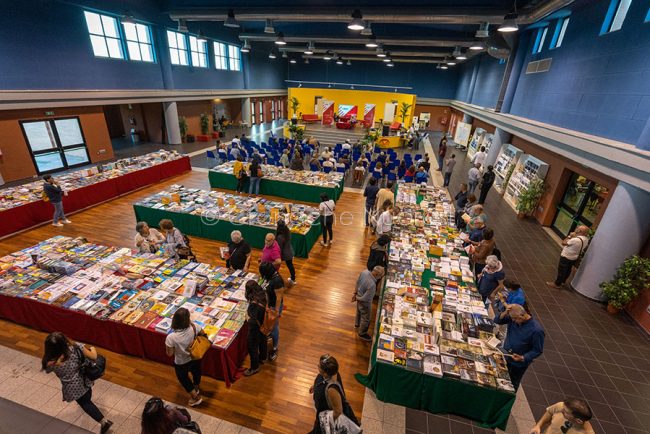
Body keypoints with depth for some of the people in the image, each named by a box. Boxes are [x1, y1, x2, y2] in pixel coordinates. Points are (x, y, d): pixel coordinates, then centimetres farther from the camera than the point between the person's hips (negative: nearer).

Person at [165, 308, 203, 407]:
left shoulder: (171, 337, -36)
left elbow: (169, 354, -19)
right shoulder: (194, 328, -29)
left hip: (181, 363, -3)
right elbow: (203, 333, -5)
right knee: (196, 372, 33)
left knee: (183, 378, 28)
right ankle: (196, 389, 62)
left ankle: (196, 397, 46)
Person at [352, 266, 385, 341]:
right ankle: (362, 333, 46)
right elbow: (365, 299, -30)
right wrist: (357, 298, -11)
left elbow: (357, 282, -4)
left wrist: (355, 293, 7)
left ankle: (357, 324, 63)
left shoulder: (364, 272, -21)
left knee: (359, 312, 35)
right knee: (366, 318, 21)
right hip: (365, 303, -8)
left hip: (360, 295, 8)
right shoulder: (372, 285, -43)